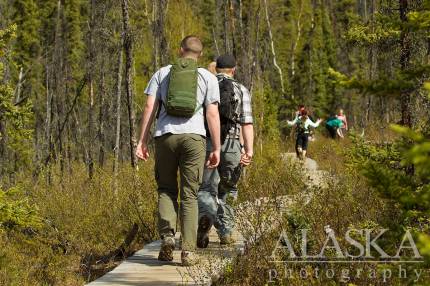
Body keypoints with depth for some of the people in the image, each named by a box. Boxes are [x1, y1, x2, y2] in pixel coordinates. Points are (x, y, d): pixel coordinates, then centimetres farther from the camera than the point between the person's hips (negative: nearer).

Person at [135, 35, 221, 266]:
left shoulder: (162, 74, 12)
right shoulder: (208, 78, 9)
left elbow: (149, 107, 4)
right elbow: (212, 114, 1)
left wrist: (142, 141, 4)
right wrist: (216, 148, 3)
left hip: (165, 135, 1)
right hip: (194, 137, -1)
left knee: (166, 190, 15)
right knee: (189, 195, 4)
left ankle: (167, 234, -6)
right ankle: (188, 250, -2)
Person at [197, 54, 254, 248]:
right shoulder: (241, 90, 6)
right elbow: (247, 122, -5)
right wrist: (249, 150, -12)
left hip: (205, 143, 0)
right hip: (230, 145, 0)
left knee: (206, 190, -1)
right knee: (227, 190, 18)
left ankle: (205, 216, -32)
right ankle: (226, 232, 16)